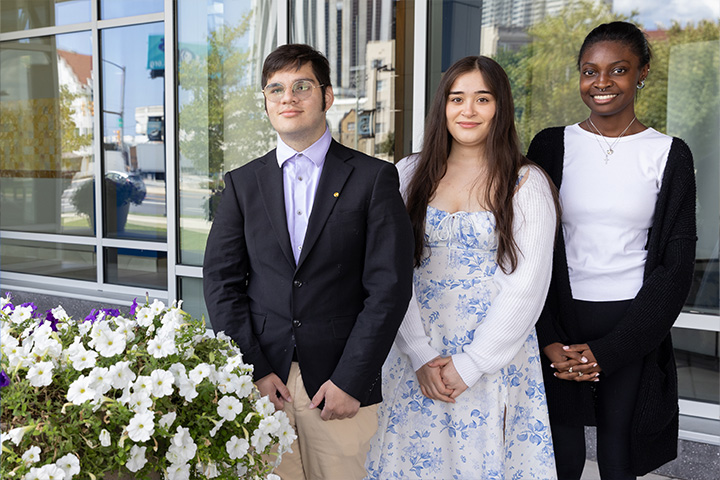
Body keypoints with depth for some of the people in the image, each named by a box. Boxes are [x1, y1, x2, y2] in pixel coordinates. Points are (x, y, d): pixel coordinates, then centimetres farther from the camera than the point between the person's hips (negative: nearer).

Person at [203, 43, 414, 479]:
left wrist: (350, 380, -11)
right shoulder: (242, 183, 9)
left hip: (340, 383, -2)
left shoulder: (374, 178, 0)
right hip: (260, 383, 2)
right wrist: (252, 370, -6)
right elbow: (222, 280, 4)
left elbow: (389, 286, -6)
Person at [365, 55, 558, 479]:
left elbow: (527, 285, -8)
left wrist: (468, 365, -11)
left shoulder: (527, 183, -3)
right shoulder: (410, 175, 4)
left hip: (496, 357, -2)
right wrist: (421, 355, -7)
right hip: (418, 355, 2)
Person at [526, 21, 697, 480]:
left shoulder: (669, 155, 0)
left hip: (634, 331, 0)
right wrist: (548, 339, -9)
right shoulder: (551, 146, 2)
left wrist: (609, 350, -10)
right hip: (558, 326, 1)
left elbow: (676, 267, -2)